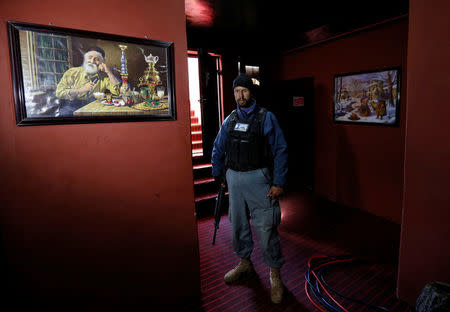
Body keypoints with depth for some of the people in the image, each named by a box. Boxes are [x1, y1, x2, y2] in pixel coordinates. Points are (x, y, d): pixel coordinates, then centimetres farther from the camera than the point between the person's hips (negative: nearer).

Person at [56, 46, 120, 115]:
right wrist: (81, 90, -13)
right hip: (71, 108, -1)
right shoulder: (72, 72, 6)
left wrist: (108, 72, -7)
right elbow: (59, 92, -2)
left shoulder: (104, 77, 8)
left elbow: (117, 91, -7)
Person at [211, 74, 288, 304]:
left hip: (258, 178, -5)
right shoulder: (229, 120, 10)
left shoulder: (266, 118, -4)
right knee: (238, 224, 15)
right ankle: (245, 263, 36)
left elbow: (280, 150, -7)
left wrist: (278, 182, -12)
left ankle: (275, 274, 16)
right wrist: (218, 176, 16)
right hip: (233, 179, 5)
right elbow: (217, 150, 18)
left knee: (265, 227, -4)